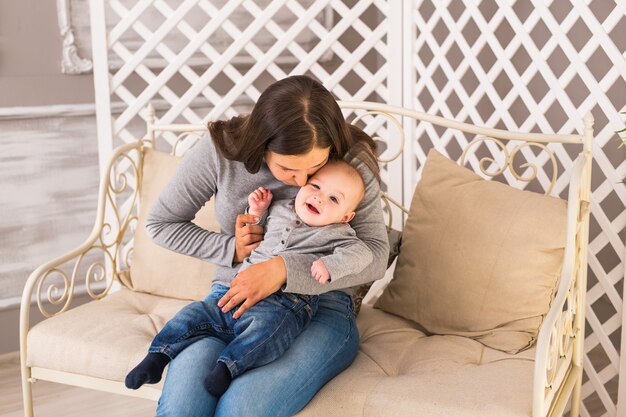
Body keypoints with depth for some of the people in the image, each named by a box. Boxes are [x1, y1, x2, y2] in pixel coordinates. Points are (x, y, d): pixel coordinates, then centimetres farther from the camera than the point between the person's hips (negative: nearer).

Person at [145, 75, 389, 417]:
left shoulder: (350, 160, -8)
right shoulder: (220, 151, -6)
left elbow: (375, 254, -13)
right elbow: (161, 223, 6)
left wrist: (286, 269, -26)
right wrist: (230, 249, -9)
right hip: (233, 298, 2)